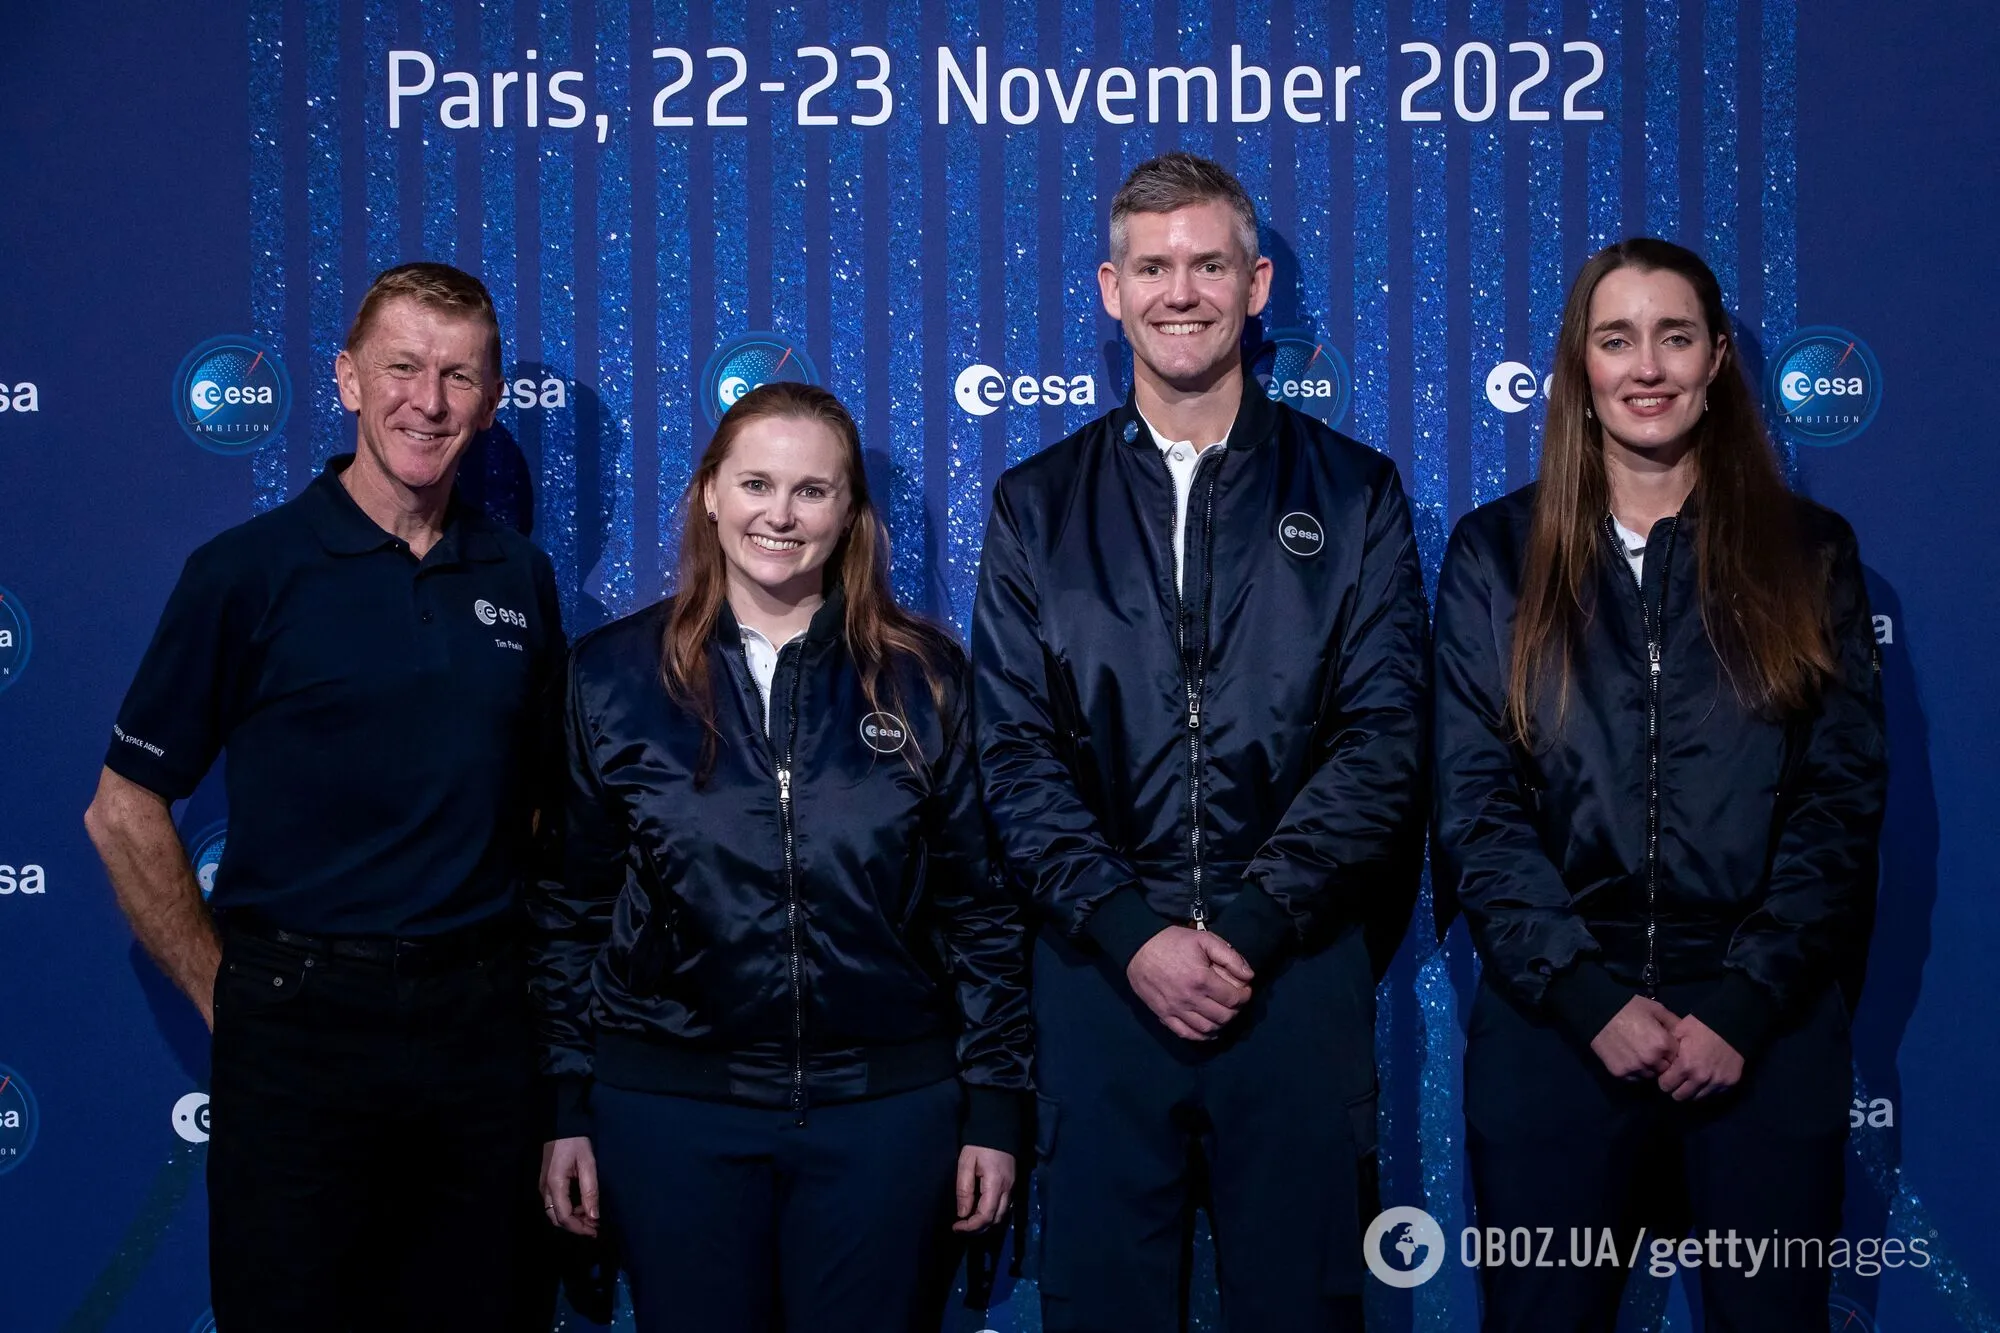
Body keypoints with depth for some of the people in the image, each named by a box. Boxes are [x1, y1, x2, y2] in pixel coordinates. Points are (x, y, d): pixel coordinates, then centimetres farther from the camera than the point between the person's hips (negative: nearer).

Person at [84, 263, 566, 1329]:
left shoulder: (519, 579, 6)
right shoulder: (247, 572, -6)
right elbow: (124, 812, -4)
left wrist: (496, 973, 7)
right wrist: (224, 994, -4)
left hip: (479, 1028, 4)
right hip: (298, 1028, -4)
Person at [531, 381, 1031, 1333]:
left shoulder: (921, 676, 1)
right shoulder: (614, 673, 1)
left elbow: (977, 904, 3)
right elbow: (573, 906, 5)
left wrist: (995, 1103, 0)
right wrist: (567, 1107, 3)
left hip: (887, 1106, 0)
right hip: (669, 1106, 0)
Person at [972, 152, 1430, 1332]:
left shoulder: (1352, 494, 6)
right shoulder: (1037, 508, 9)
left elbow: (1385, 739, -2)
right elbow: (1017, 751, 1)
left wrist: (1249, 924, -12)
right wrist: (1130, 930, -11)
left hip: (1298, 969, -1)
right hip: (1101, 970, 1)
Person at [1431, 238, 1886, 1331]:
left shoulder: (1807, 553, 6)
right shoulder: (1496, 553, 4)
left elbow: (1843, 799, 1)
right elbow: (1472, 806, -2)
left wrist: (1744, 1006, -9)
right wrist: (1591, 997, -11)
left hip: (1767, 1027, 1)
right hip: (1551, 1023, 0)